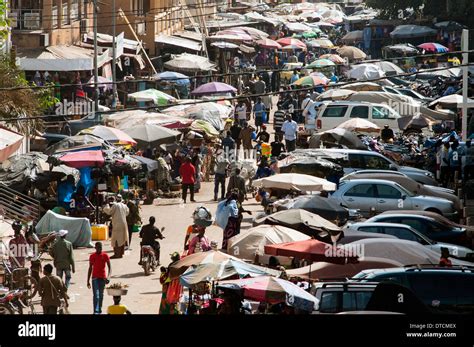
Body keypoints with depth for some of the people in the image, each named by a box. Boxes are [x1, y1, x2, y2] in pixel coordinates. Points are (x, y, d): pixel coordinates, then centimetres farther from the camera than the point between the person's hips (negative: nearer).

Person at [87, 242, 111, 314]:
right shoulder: (92, 256, 1)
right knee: (96, 295, -12)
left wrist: (108, 276, -23)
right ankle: (95, 311, -19)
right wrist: (88, 281, 6)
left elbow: (110, 267, -5)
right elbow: (90, 268, 7)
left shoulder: (105, 256, -2)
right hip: (95, 278, -1)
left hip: (103, 278, 1)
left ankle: (99, 310, 24)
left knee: (101, 295, 11)